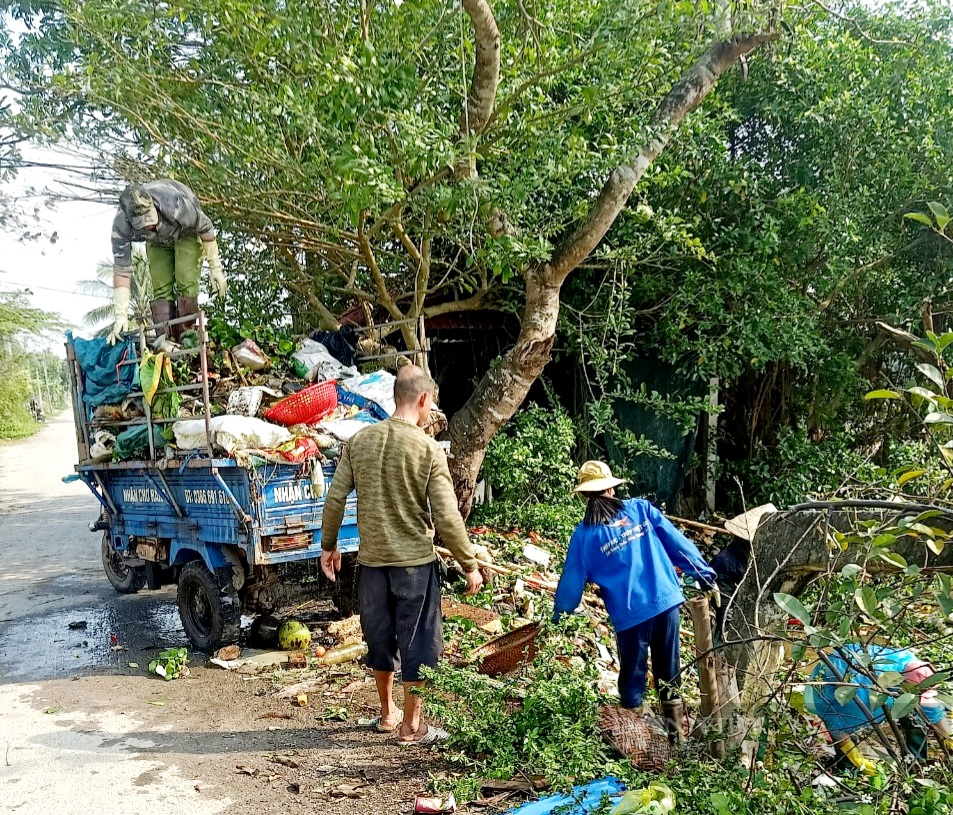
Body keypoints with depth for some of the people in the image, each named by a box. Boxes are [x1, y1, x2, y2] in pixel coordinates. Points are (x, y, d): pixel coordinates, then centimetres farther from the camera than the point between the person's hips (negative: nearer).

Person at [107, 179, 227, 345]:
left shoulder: (176, 205, -44)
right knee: (161, 289, -9)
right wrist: (120, 315, -32)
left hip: (187, 230, -2)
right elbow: (121, 270, -28)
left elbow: (206, 228, -24)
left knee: (186, 283, -16)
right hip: (157, 240, 3)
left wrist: (215, 268, -19)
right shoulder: (121, 226, -34)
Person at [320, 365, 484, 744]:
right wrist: (470, 566, -4)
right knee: (418, 643, 9)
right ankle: (412, 726, 19)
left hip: (372, 560, 5)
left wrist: (328, 546, 15)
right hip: (415, 561, -4)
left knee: (380, 638, 19)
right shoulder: (429, 449, -14)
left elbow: (335, 498, 1)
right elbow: (447, 518, -14)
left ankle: (387, 713, 36)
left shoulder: (360, 441, -1)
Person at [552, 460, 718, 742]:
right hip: (666, 600, 3)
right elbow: (678, 543, 4)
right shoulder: (641, 508, 4)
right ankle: (675, 730, 27)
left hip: (629, 613, -2)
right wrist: (704, 574, 11)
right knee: (668, 670, 17)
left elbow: (572, 582, 3)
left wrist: (557, 619, 16)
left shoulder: (584, 535, -1)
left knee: (632, 675, 12)